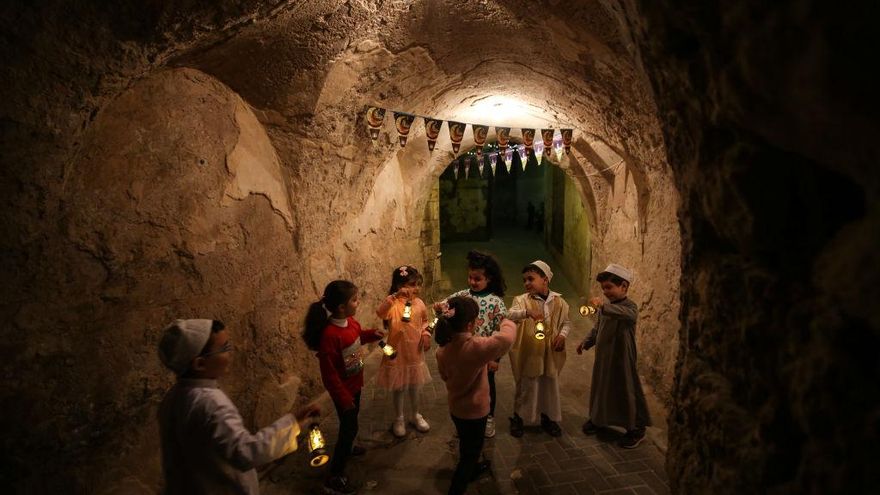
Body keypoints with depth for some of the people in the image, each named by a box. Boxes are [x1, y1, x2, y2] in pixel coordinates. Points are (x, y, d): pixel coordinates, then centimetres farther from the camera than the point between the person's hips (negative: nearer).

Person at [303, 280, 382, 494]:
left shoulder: (351, 321, -9)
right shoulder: (329, 334, -34)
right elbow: (329, 374, -28)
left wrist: (370, 335, -4)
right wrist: (343, 398, -23)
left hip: (355, 383, 8)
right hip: (343, 389, -8)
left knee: (351, 422, 28)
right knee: (349, 426, 3)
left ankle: (347, 446, 55)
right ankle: (335, 478, 18)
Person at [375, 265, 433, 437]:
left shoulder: (419, 303, -3)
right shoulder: (393, 303, -20)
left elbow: (425, 322, 13)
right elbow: (380, 313, -42)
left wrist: (426, 335, -5)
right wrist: (395, 296, -53)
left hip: (415, 352, 4)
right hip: (397, 353, -4)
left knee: (414, 385, 20)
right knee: (398, 387, 13)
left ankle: (416, 415, 40)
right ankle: (399, 419, 33)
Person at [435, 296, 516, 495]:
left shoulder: (443, 348, -12)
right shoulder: (476, 346, -35)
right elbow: (507, 337, -31)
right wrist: (506, 322, -10)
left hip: (455, 407, 7)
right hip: (474, 410, -7)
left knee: (467, 444, 33)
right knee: (470, 450, 15)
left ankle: (471, 468, 58)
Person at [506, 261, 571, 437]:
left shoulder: (558, 301, -2)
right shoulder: (522, 300, -11)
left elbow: (567, 322, 9)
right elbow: (510, 315, -30)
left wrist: (562, 335, -10)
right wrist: (527, 312, -49)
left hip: (551, 353, 3)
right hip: (528, 353, -3)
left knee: (550, 387, 17)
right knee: (526, 387, 10)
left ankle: (548, 418, 38)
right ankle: (518, 418, 31)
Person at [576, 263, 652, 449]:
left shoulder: (629, 306, -16)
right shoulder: (605, 307, 7)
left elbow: (628, 314, -41)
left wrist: (604, 306, -52)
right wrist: (586, 342, 6)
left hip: (622, 359, -7)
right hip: (602, 357, 7)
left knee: (626, 391, 3)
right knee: (600, 387, 19)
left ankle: (636, 430, 21)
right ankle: (597, 418, 40)